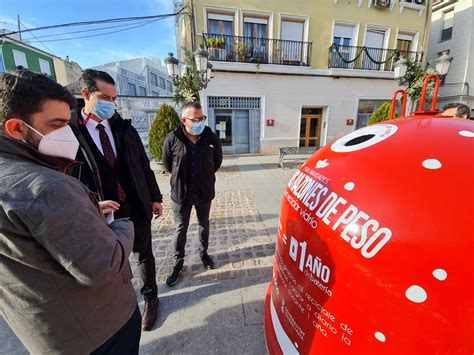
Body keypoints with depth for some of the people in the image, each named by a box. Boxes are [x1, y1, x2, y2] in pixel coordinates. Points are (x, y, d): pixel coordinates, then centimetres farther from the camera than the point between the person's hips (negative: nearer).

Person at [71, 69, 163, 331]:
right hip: (104, 213, -2)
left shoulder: (125, 128, 1)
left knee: (144, 255, 17)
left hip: (137, 208, 3)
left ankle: (150, 297, 41)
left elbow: (144, 166, 5)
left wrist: (155, 197, 6)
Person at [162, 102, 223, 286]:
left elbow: (217, 161, 7)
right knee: (180, 229, 13)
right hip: (181, 193, -1)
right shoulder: (172, 139, -14)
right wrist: (180, 177, 9)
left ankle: (203, 253, 44)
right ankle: (178, 263, 34)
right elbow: (167, 163, 3)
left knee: (204, 225, 20)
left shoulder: (211, 138, -9)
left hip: (205, 192, 2)